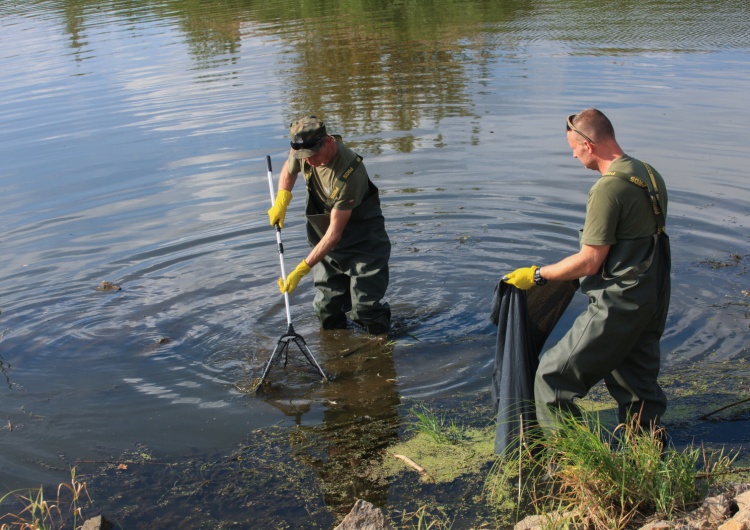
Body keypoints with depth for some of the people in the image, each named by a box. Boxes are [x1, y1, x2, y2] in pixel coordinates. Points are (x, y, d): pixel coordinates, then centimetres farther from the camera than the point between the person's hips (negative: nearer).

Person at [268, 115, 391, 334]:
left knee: (366, 311, -9)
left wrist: (302, 269, -30)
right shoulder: (301, 152, -13)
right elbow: (289, 170, 14)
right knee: (327, 313, 8)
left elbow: (335, 233, -30)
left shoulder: (349, 174, -34)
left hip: (362, 240, -6)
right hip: (323, 237, 6)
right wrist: (281, 201, -5)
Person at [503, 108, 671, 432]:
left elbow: (589, 262, -18)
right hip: (653, 303, 10)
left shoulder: (608, 189, -20)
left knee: (553, 377, 0)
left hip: (618, 306, -9)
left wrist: (537, 275, -6)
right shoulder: (649, 175, 8)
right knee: (637, 386, 21)